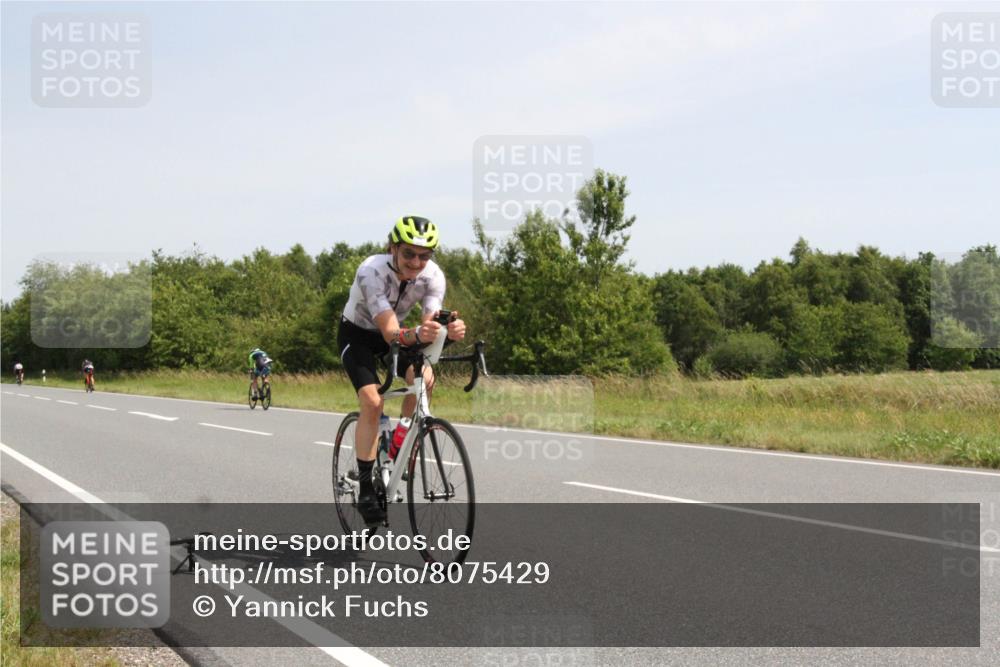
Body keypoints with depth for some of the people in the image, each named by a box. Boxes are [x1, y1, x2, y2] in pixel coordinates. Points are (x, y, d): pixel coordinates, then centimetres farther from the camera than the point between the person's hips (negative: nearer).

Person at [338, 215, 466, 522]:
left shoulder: (433, 275, -23)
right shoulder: (372, 272, -36)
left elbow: (430, 322, -32)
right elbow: (390, 333, -43)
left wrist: (450, 330, -55)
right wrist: (417, 335, -64)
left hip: (394, 332, 4)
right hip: (357, 334, -4)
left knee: (425, 379, -23)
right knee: (372, 403, -22)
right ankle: (366, 490, -11)